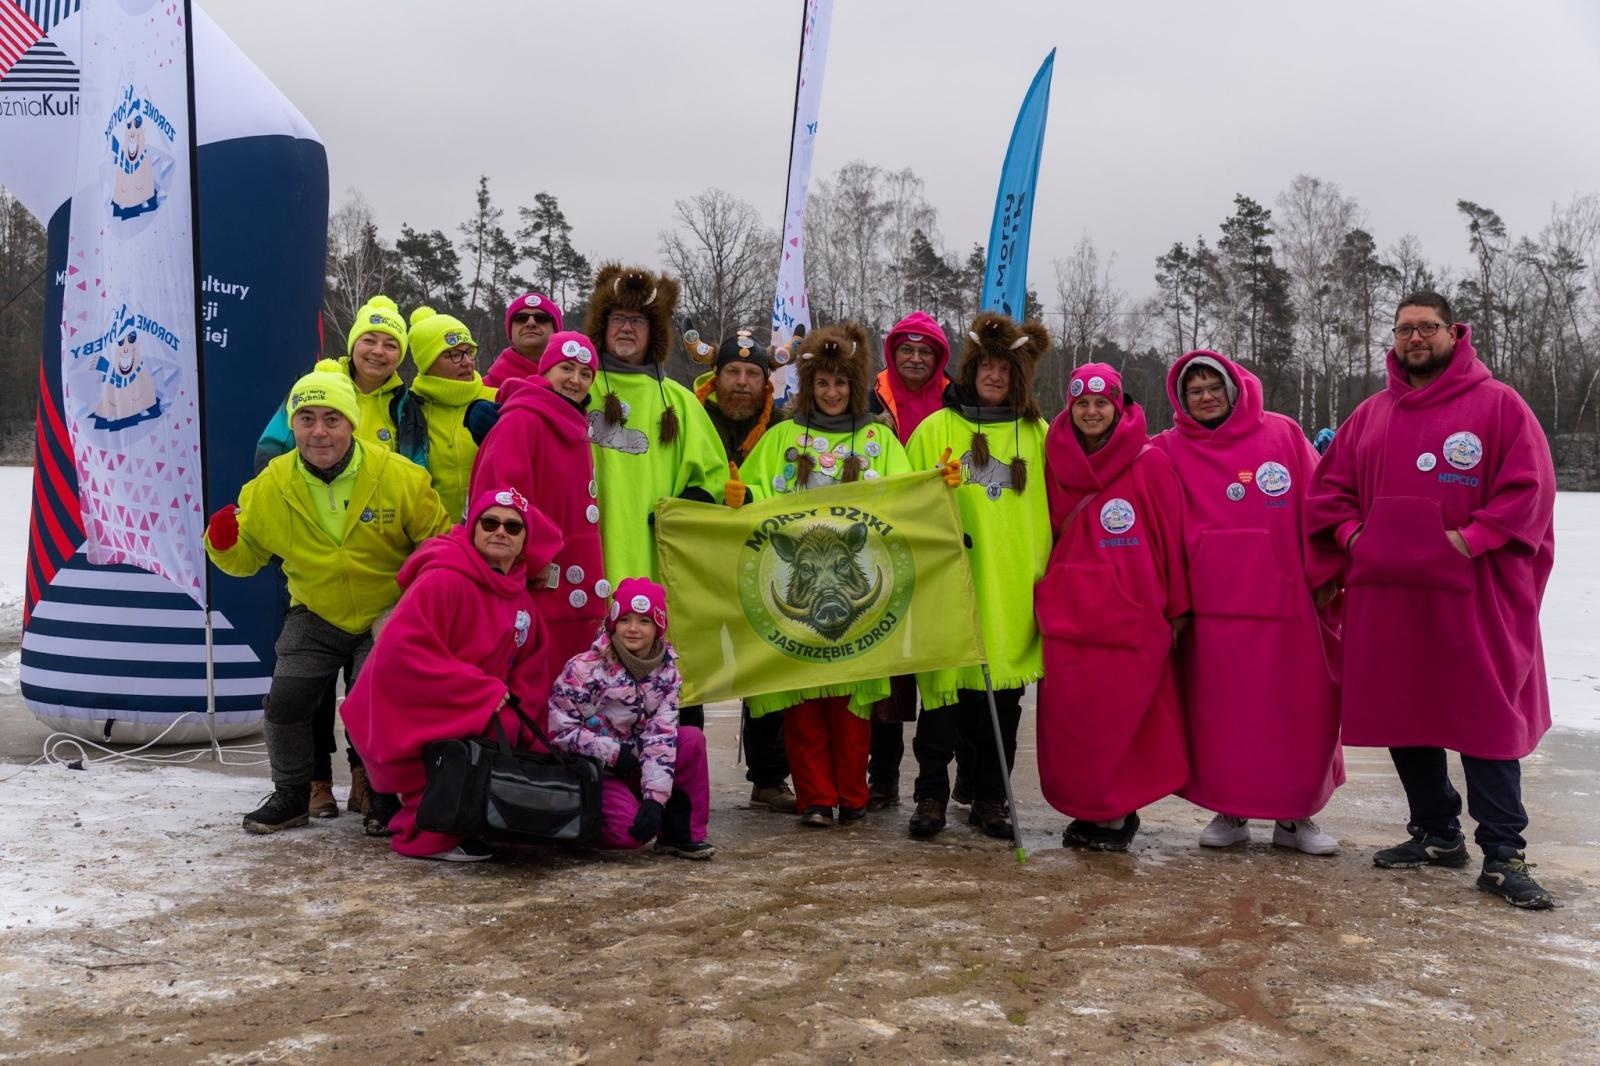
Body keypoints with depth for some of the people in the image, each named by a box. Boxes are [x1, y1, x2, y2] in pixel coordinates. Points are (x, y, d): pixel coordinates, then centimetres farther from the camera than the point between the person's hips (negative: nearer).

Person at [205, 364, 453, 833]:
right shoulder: (271, 487, -8)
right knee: (284, 701, -7)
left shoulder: (401, 477, -16)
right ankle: (292, 794, 19)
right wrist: (223, 544, -19)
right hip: (315, 617, 3)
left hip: (388, 616, -3)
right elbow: (247, 556, 4)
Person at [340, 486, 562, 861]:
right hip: (406, 719, -9)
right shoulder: (443, 580, -19)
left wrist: (512, 705, -9)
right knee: (496, 730, -26)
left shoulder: (520, 599, 7)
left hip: (471, 722, 9)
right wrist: (485, 692, -25)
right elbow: (400, 652, -28)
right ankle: (429, 834, -11)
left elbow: (530, 676, 13)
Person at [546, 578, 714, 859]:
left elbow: (662, 735, -12)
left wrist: (654, 798, -21)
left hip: (636, 764, 5)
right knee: (630, 830, -28)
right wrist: (612, 753, -20)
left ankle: (682, 833, -9)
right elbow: (558, 727, -16)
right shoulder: (586, 669, -16)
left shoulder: (666, 670, -4)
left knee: (692, 740, -18)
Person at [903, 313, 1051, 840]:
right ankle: (931, 795, 11)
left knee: (1003, 697, 7)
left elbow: (1054, 511, 13)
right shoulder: (935, 429, 5)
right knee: (943, 689, -1)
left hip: (1014, 589, 2)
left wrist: (1050, 575, 6)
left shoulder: (1038, 435, 10)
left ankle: (990, 798, 18)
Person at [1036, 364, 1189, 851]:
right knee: (1069, 723, 3)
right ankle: (1088, 810, 18)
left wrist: (1175, 608, 2)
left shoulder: (1150, 464, 0)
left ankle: (1116, 813, 14)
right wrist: (1045, 595, 14)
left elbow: (1171, 537, 1)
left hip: (1132, 620, -3)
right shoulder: (1057, 463, 11)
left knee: (1119, 721, -3)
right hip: (1066, 617, 4)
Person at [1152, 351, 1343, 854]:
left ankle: (1295, 815, 20)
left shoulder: (1283, 434, 5)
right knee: (1219, 713, 4)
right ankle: (1229, 812, 20)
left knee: (1301, 711, 5)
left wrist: (1324, 572, 1)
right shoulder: (1171, 450, 5)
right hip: (1213, 608, 0)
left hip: (1287, 602, 1)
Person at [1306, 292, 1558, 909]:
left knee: (1488, 717, -4)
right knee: (1401, 715, 10)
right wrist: (1354, 537, -2)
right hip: (1385, 591, 5)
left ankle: (1503, 855, 2)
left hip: (1475, 594, -5)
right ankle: (1437, 834, 25)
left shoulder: (1499, 404, -1)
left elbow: (1529, 486, -9)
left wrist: (1472, 539, -18)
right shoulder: (1371, 414, 14)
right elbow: (1329, 488, 15)